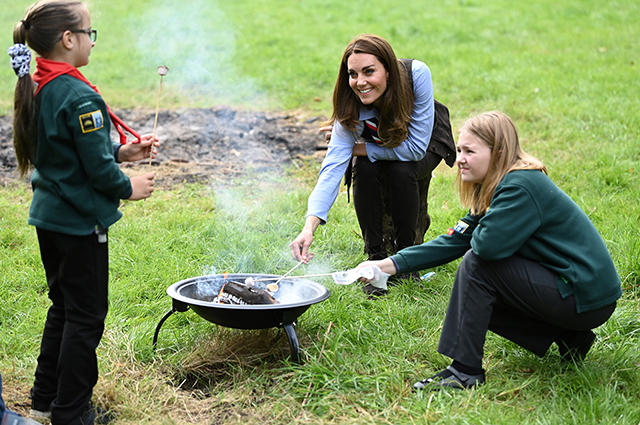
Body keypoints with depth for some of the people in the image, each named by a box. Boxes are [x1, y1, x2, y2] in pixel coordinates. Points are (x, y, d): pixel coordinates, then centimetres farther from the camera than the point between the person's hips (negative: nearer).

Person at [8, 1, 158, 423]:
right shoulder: (79, 96, -22)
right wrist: (128, 188, -3)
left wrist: (121, 152, 9)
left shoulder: (36, 88, 6)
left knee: (64, 305, 21)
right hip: (80, 221, -9)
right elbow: (98, 168, -21)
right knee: (86, 314, 3)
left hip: (49, 215, 9)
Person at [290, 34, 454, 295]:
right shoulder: (351, 108, -31)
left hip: (426, 147, -1)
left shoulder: (417, 75, -35)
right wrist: (309, 227, -53)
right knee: (363, 168, -30)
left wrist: (358, 148, -29)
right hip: (379, 148, 1)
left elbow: (416, 148, -31)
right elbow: (333, 168, -39)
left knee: (401, 170, -32)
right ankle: (376, 255, -13)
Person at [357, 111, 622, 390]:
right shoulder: (495, 190, 10)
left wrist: (482, 227, -6)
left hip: (587, 298, -10)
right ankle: (566, 337, 11)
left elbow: (489, 244, -32)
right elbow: (456, 239, 8)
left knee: (476, 264, -16)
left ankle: (465, 370, -11)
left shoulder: (522, 187, -20)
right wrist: (392, 265, 1)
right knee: (477, 298, 15)